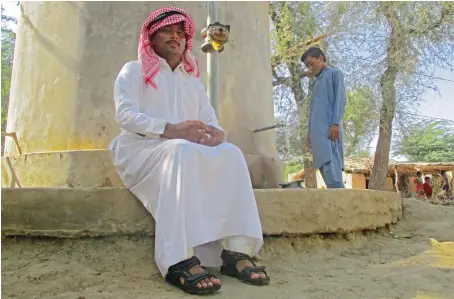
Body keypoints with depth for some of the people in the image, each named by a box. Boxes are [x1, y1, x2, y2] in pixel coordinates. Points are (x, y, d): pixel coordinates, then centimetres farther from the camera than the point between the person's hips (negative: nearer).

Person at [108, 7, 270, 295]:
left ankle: (237, 250, -34)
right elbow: (126, 115, -7)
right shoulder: (133, 71, 12)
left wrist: (217, 134, -16)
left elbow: (212, 123, 12)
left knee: (230, 153, -25)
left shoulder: (194, 81, 25)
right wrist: (171, 130, -25)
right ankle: (180, 261, -44)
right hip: (141, 149, -4)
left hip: (186, 152, 4)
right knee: (182, 151, -37)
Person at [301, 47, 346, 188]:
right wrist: (309, 131, 16)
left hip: (330, 129, -7)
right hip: (317, 131, 7)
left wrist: (335, 123, -16)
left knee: (330, 164, -18)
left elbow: (341, 99, -4)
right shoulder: (316, 82, 28)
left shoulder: (335, 73, 8)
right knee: (323, 166, 2)